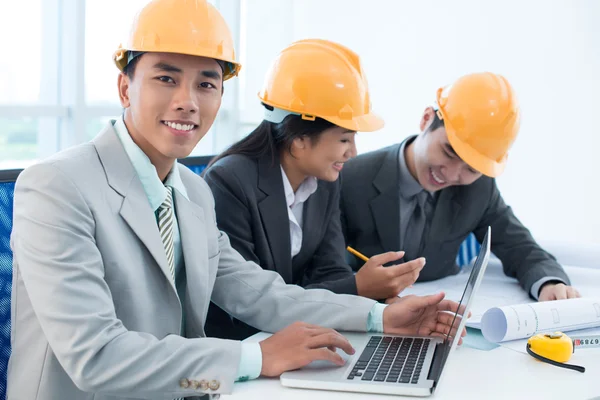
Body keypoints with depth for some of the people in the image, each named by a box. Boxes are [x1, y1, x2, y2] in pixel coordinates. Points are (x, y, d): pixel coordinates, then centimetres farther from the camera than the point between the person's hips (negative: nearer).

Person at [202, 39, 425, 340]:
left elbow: (330, 274, -2)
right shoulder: (228, 184, -21)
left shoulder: (325, 182, 0)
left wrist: (390, 304, -21)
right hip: (230, 347, -6)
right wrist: (357, 289, -26)